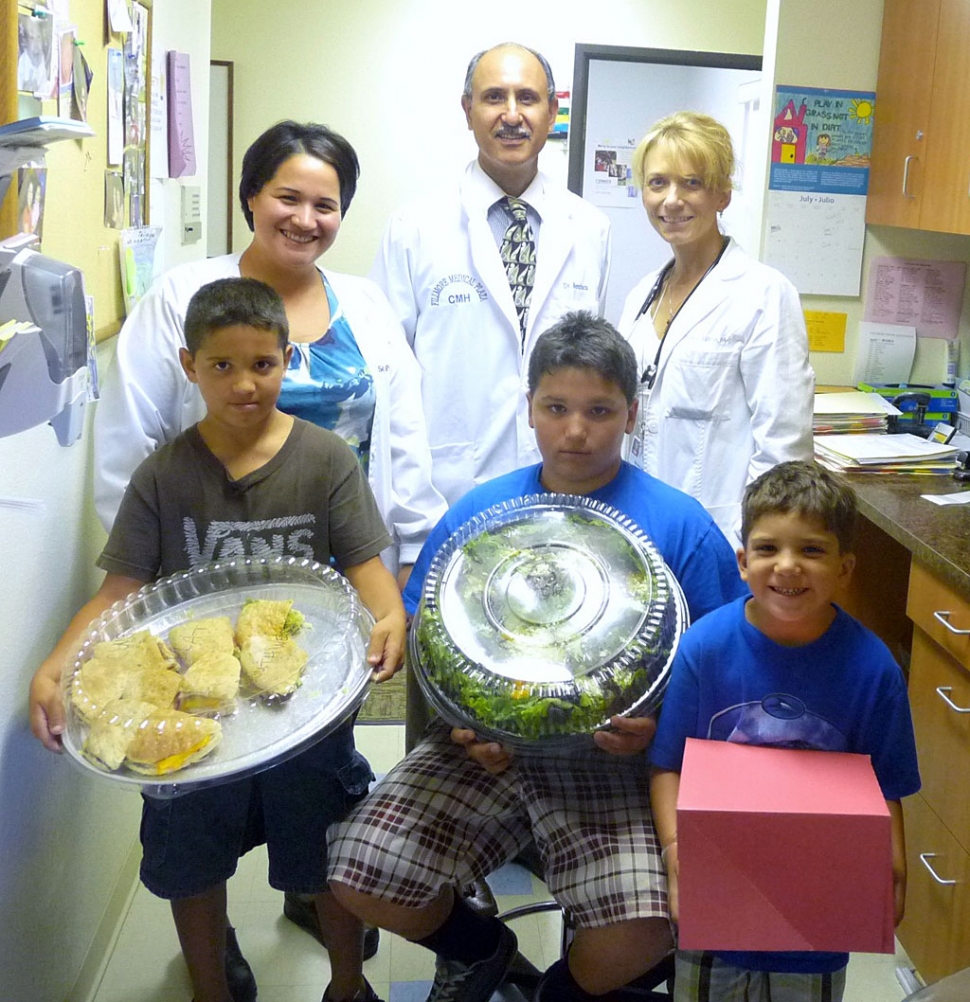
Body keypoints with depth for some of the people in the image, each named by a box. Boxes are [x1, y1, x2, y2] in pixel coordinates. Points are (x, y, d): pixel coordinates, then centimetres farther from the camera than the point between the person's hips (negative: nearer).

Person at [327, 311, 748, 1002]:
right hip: (483, 744, 3)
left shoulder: (681, 526, -2)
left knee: (645, 930, -25)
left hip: (612, 759, -2)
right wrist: (463, 725, -9)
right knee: (359, 874, -14)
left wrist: (657, 727, -18)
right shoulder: (476, 514, 4)